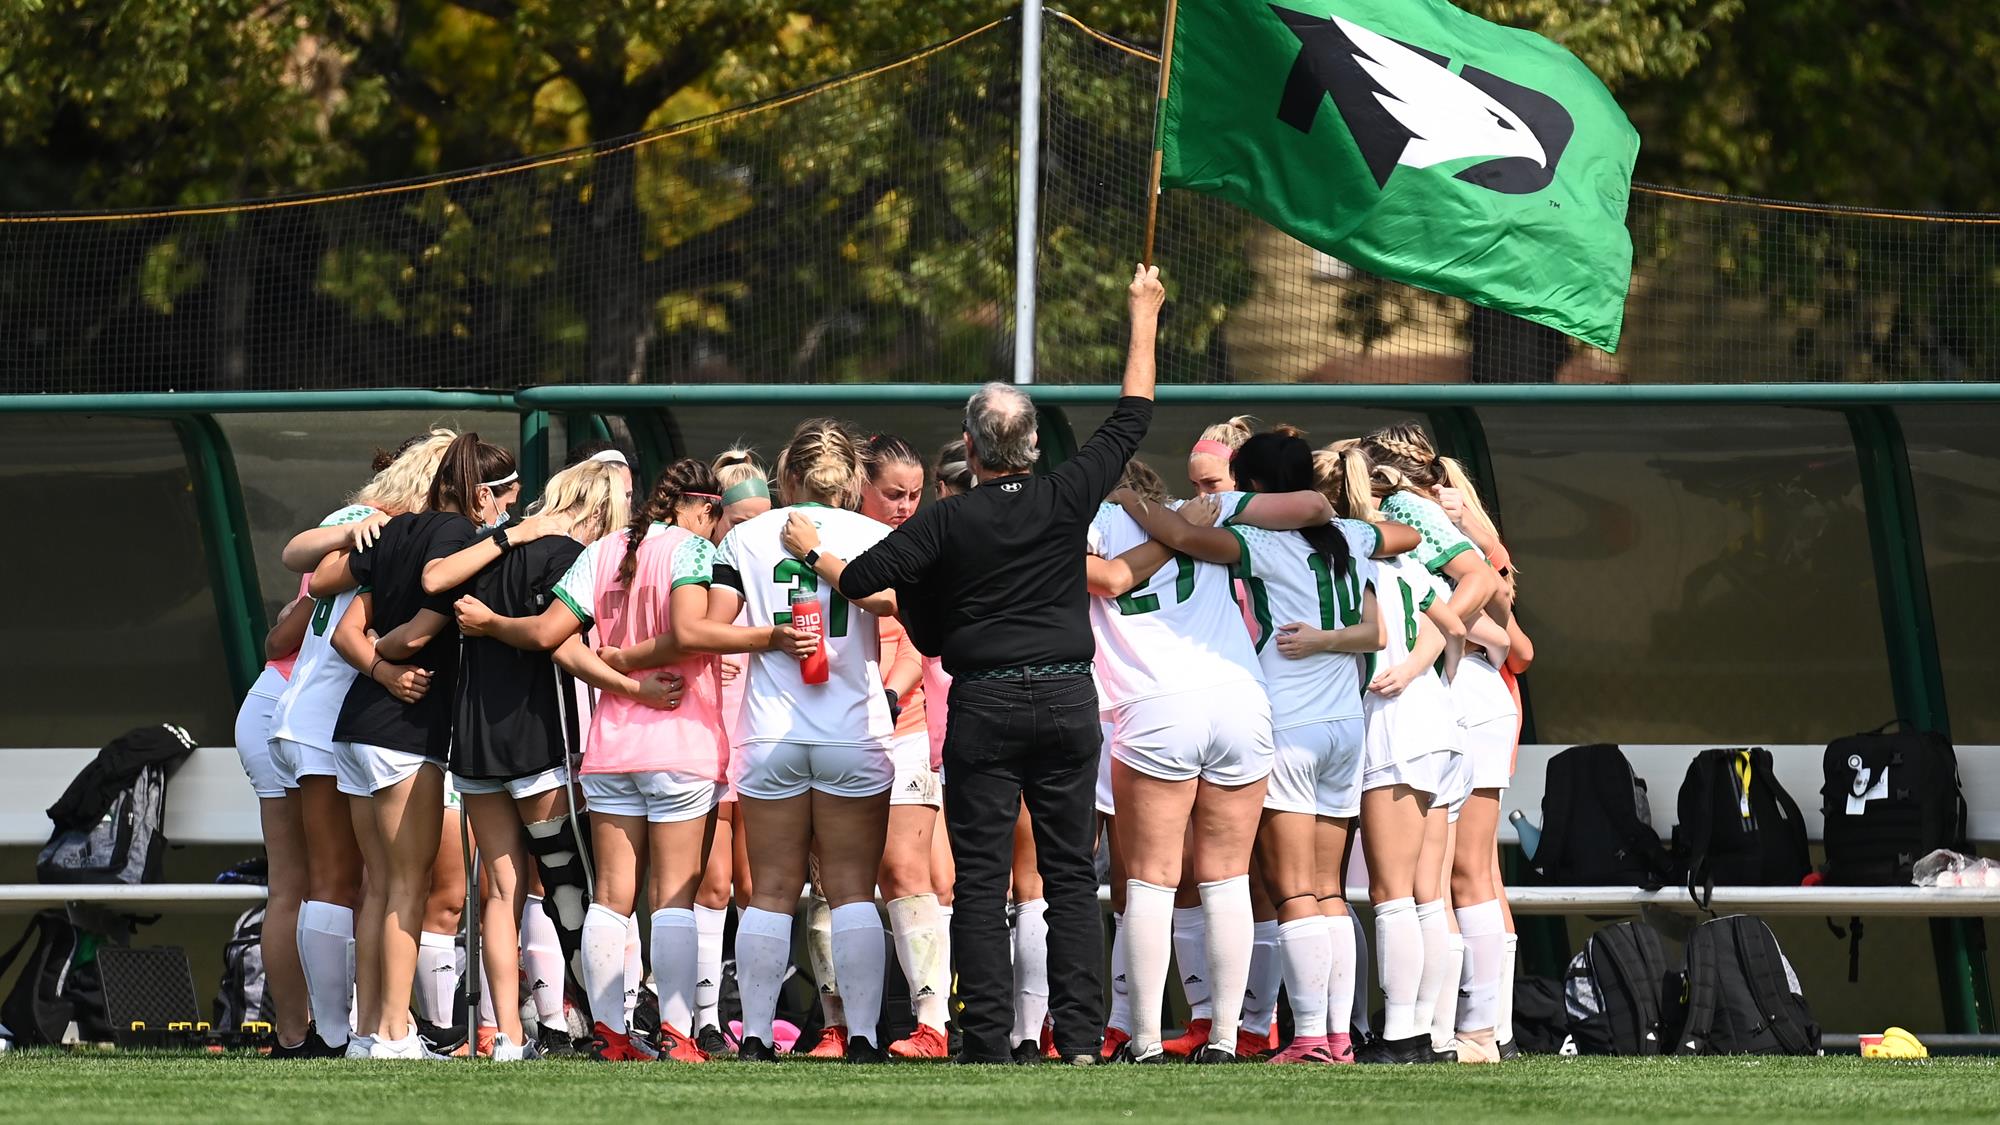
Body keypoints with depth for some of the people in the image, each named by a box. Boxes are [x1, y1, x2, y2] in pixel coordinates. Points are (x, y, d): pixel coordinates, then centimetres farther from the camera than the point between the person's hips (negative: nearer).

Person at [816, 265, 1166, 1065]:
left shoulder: (949, 523, -7)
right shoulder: (1068, 499, -1)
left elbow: (858, 580, -12)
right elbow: (1132, 418, 10)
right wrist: (1144, 316, 20)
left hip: (985, 706, -2)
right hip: (1068, 699, 2)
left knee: (981, 879, 1)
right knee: (1071, 872, 6)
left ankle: (989, 1039, -5)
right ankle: (1080, 1036, 0)